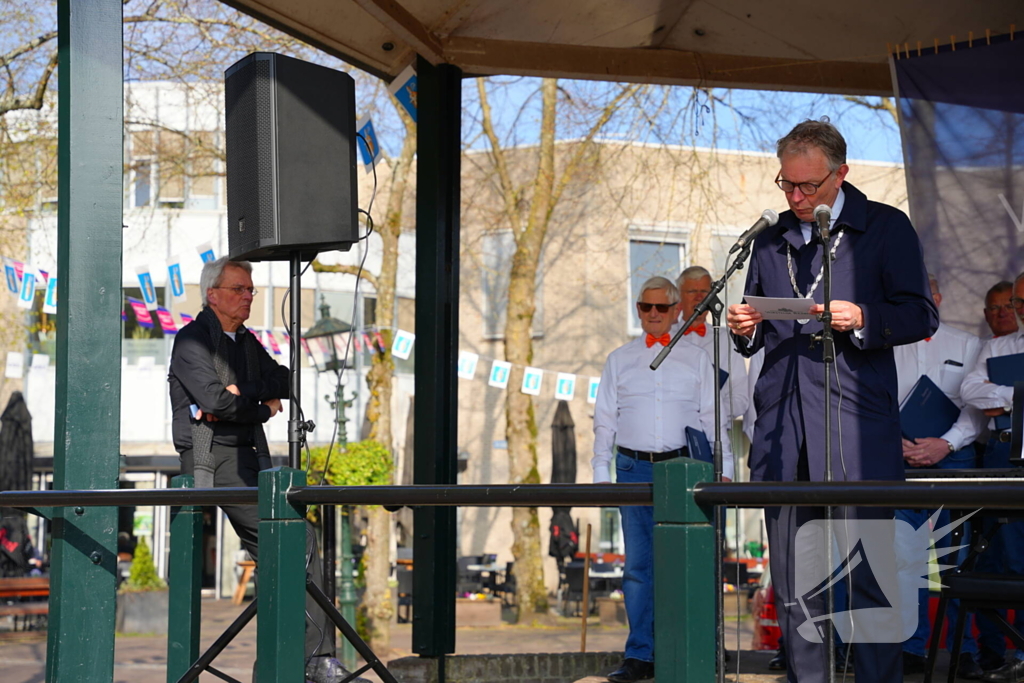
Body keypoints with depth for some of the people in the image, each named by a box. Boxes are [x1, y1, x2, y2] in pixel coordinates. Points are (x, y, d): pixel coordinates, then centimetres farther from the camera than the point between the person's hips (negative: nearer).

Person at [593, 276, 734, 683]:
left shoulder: (695, 359, 12)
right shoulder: (619, 360, 14)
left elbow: (712, 417, 10)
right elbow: (605, 420, 13)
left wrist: (723, 469, 1)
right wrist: (601, 473, 5)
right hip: (634, 469, 1)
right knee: (638, 564, -1)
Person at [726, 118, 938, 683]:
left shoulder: (886, 228, 5)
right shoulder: (770, 239, 20)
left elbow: (922, 315, 1)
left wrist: (862, 319, -16)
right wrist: (746, 329, 2)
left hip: (854, 432, -5)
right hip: (782, 434, 5)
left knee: (868, 574, -8)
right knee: (793, 584, 5)